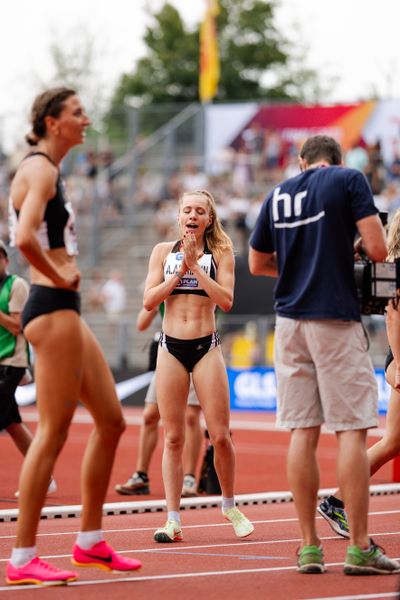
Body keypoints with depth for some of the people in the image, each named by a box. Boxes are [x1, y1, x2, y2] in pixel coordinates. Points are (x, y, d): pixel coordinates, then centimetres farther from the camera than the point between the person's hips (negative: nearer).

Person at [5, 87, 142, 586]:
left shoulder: (47, 170, 18)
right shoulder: (40, 169, -12)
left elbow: (30, 236, 27)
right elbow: (24, 237, -28)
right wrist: (58, 276, -15)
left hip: (64, 311, 10)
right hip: (52, 307, -10)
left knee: (111, 422, 13)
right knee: (53, 432, -9)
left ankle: (90, 542, 19)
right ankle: (23, 558, -6)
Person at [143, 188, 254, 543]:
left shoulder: (220, 252, 3)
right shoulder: (164, 251, 7)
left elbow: (226, 301, -9)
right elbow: (149, 301, 0)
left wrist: (196, 266, -12)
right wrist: (179, 272, -9)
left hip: (206, 347, -1)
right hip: (171, 348, 1)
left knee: (220, 435, -3)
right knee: (173, 437, 0)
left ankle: (230, 506, 19)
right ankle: (173, 519, 2)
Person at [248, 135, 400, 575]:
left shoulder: (277, 195, 13)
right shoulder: (349, 180, -1)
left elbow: (257, 264, 22)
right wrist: (349, 253, 12)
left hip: (290, 320, 5)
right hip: (336, 318, -5)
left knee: (302, 433, 5)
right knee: (352, 430, -3)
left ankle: (309, 547, 6)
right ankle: (359, 548, -5)